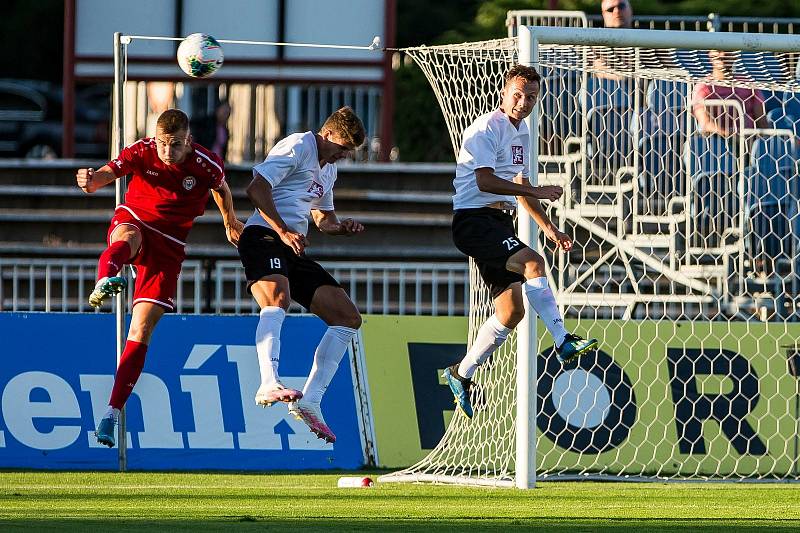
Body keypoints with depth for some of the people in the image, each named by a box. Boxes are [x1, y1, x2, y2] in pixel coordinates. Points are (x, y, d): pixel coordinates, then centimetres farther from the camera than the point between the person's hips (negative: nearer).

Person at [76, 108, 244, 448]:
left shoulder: (206, 165, -12)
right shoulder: (142, 152, -15)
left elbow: (221, 189, 11)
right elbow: (107, 173, -31)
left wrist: (230, 222, 30)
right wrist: (90, 181, -55)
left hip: (168, 246, 1)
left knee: (142, 330, -8)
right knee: (129, 236, -42)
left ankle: (112, 413, -6)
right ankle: (104, 283, -75)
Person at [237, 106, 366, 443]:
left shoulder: (328, 169, 25)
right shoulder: (298, 147, -4)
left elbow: (324, 219, 37)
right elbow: (256, 188, -14)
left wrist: (342, 226, 13)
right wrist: (283, 231, -21)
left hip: (294, 251, 9)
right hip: (263, 237, -9)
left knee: (349, 318, 3)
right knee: (277, 299, -37)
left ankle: (309, 400, 1)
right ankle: (269, 385, -54)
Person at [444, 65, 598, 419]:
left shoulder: (522, 133, 19)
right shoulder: (488, 127, -10)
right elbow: (485, 181, -20)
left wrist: (548, 227, 22)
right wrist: (537, 191, -20)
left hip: (499, 221, 9)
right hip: (473, 218, -9)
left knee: (511, 310, 4)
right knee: (532, 263, -30)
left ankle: (462, 374, 17)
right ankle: (563, 343, -33)